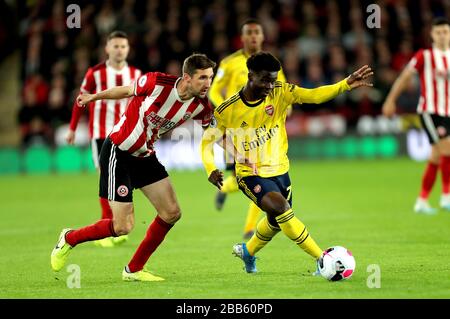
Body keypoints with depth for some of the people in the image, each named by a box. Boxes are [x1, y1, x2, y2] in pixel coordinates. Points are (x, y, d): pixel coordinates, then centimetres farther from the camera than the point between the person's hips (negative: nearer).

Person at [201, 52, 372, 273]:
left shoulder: (280, 93, -12)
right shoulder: (226, 111, -17)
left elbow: (314, 95, -25)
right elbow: (207, 141, -5)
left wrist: (346, 84, -41)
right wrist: (211, 170, -23)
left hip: (279, 170, 5)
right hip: (251, 175, -5)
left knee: (276, 221, 22)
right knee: (281, 207, -29)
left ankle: (247, 251, 53)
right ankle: (322, 259, -25)